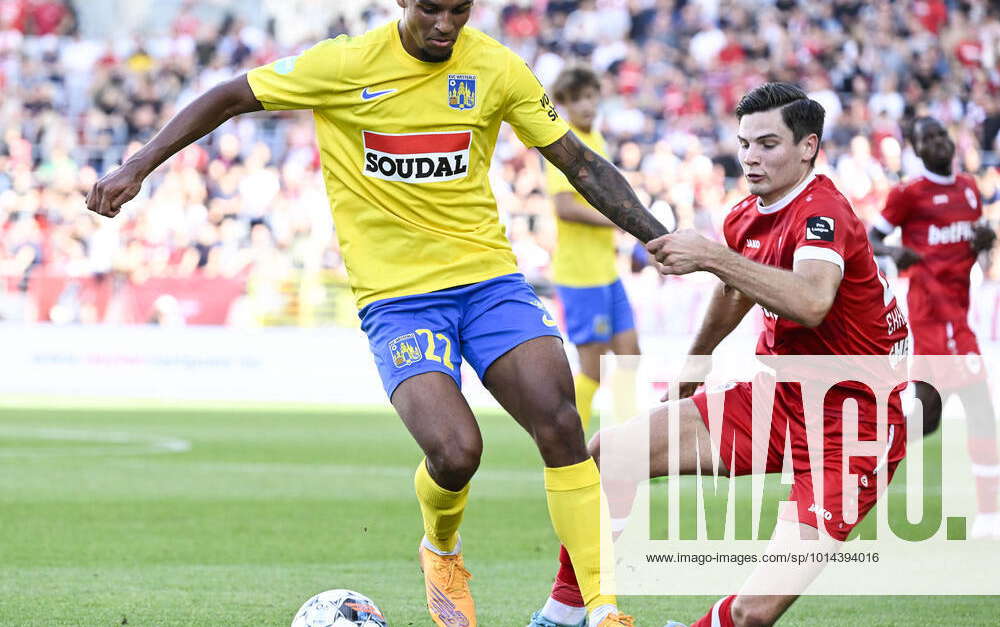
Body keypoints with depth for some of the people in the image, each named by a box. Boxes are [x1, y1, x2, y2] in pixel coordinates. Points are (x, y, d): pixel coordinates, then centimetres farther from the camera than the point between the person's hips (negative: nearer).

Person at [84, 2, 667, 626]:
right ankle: (442, 550, 16)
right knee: (455, 453, -20)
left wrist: (659, 237, 2)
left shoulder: (496, 69, 1)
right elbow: (229, 98, 3)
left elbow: (580, 162, 9)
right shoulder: (346, 64, -7)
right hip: (396, 294, -2)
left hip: (489, 276, 3)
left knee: (561, 426, -17)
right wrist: (135, 168, 0)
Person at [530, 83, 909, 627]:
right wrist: (695, 361, 42)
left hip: (849, 428, -9)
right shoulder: (746, 216, 5)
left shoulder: (822, 212, -22)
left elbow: (811, 302, -44)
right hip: (774, 398, 9)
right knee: (609, 450, 0)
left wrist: (710, 255, -45)